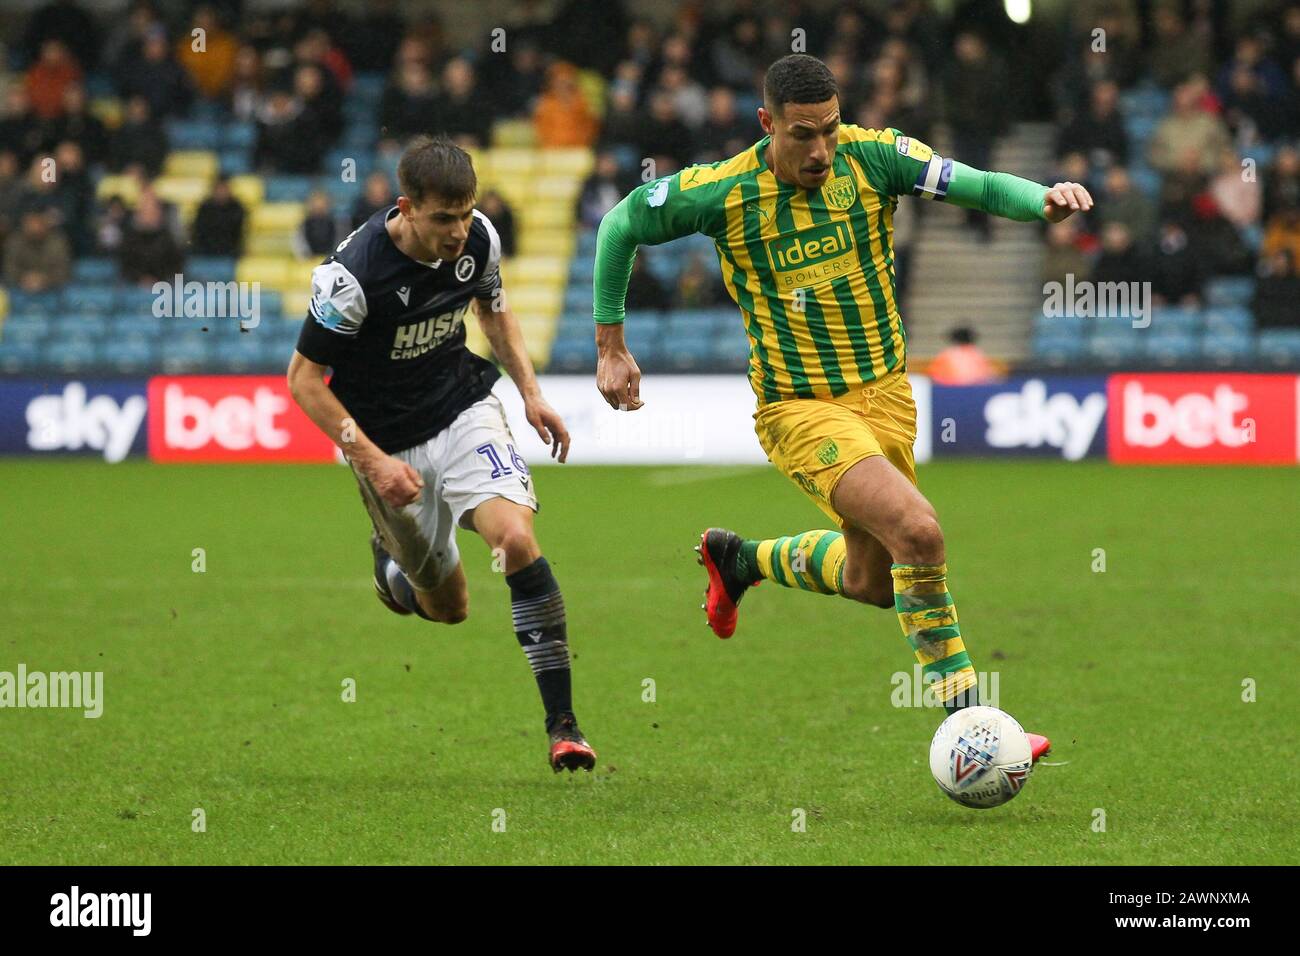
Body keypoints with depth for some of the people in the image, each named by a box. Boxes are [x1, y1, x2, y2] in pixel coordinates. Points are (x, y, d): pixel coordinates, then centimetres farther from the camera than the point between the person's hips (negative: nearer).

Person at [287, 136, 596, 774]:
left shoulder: (478, 238, -12)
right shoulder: (354, 273, -27)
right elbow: (305, 379, -17)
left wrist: (531, 394, 2)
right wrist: (372, 461, -22)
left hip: (464, 410, 2)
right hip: (389, 442, -2)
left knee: (517, 539, -25)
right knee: (448, 608, 9)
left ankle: (562, 724, -21)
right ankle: (389, 558, 48)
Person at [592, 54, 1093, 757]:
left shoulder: (872, 157, -10)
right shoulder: (722, 193, -14)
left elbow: (977, 186, -17)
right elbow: (621, 226, 0)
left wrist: (1044, 200, -38)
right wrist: (610, 347, 1)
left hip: (885, 391, 5)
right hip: (797, 408, -5)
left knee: (872, 582, 17)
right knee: (917, 529, -26)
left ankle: (740, 559, 46)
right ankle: (968, 722, -16)